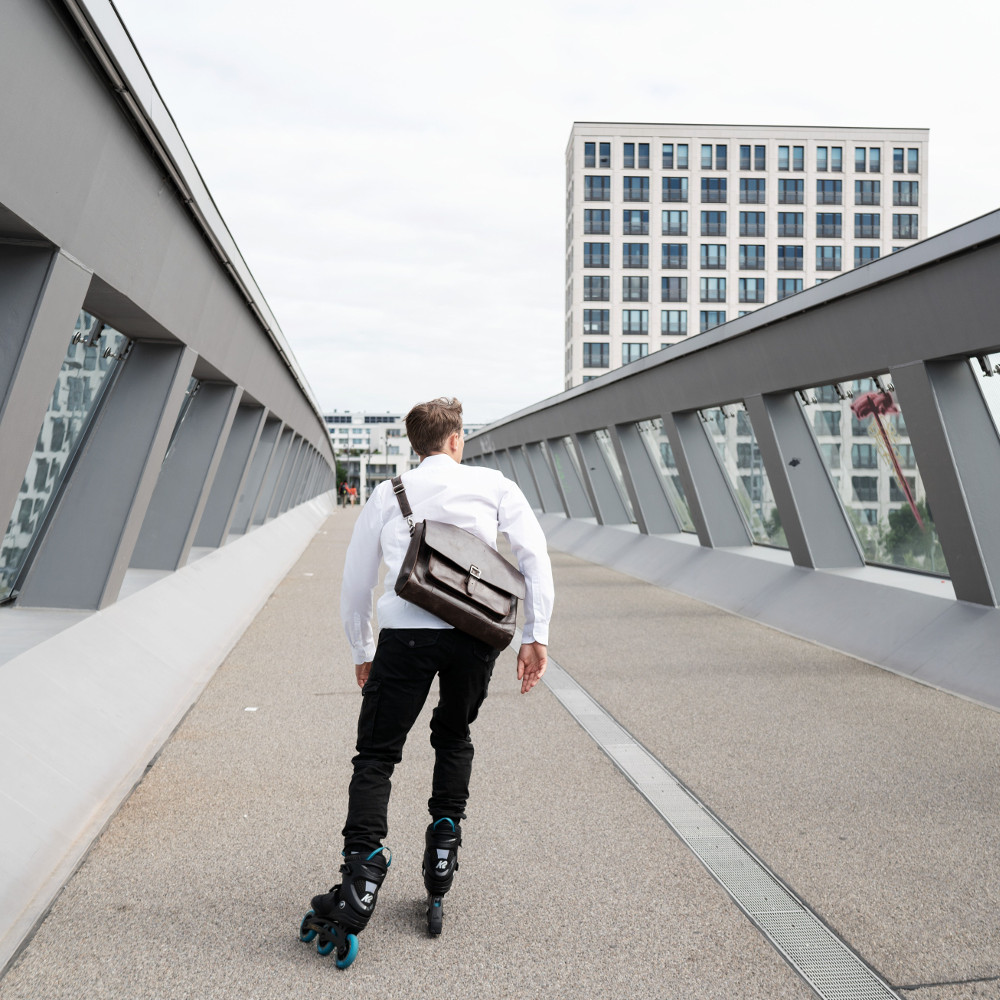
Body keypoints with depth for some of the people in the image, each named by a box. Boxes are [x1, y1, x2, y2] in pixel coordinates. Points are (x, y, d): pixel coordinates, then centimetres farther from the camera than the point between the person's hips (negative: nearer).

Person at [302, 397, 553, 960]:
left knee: (377, 754, 4)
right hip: (476, 633, 1)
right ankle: (445, 834, 16)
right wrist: (536, 635, 1)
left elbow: (356, 582, 17)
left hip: (405, 633, -1)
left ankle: (362, 873, -9)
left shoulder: (387, 494, 16)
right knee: (455, 736, 25)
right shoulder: (493, 484, 14)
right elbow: (534, 553, 2)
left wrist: (362, 650, 28)